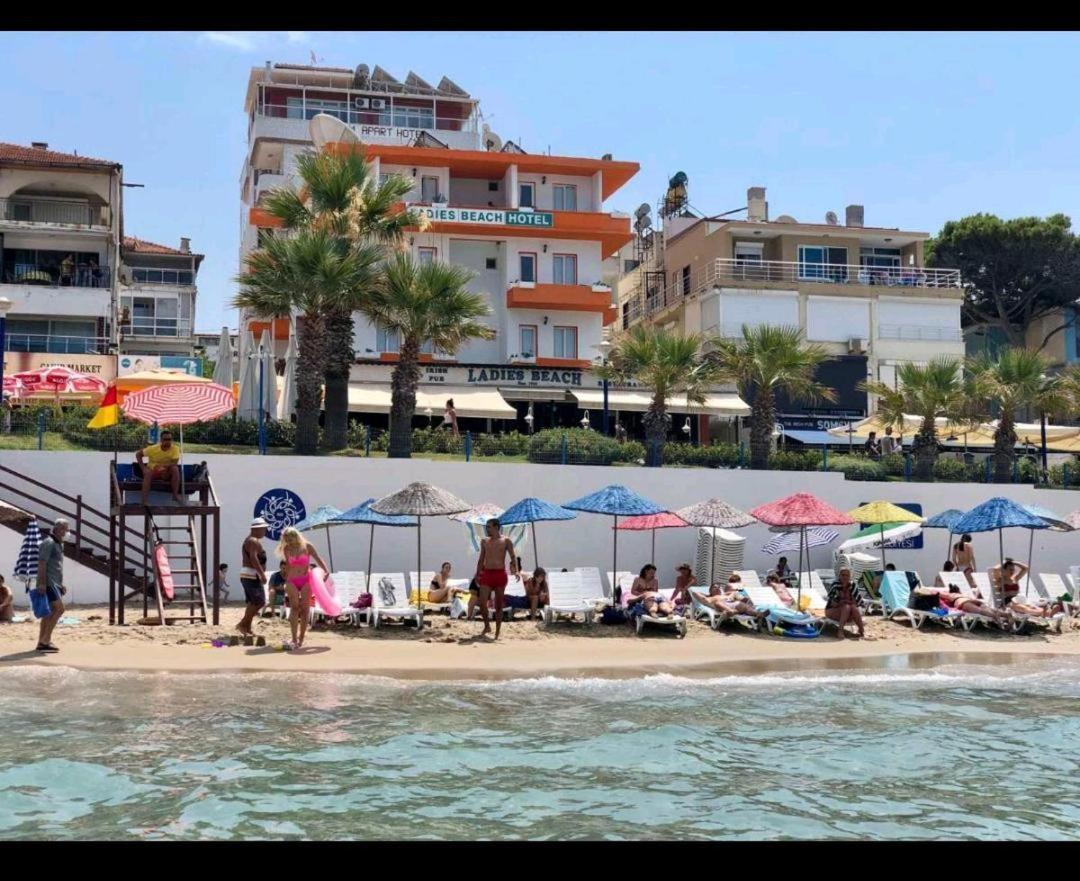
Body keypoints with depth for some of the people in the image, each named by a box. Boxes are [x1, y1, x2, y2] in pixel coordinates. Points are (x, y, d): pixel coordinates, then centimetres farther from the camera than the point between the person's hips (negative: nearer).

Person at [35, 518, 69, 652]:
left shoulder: (59, 544, 20)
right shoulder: (48, 542, -9)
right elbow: (42, 563, -18)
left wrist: (61, 584, 25)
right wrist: (41, 583, -25)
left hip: (55, 583, 10)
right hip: (48, 583, -10)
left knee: (49, 612, 8)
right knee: (59, 608, -16)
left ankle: (42, 642, 10)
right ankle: (45, 640, -16)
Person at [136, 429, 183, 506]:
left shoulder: (175, 449, -14)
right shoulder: (153, 448, -14)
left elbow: (175, 463, -25)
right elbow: (138, 454, -5)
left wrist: (163, 466, -40)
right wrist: (143, 468, -15)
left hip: (167, 472, 1)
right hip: (153, 472, -1)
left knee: (175, 469, -30)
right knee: (147, 472, -34)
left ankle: (175, 495, -23)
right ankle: (145, 501, -36)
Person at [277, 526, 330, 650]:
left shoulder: (307, 546, -3)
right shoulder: (286, 549, 3)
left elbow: (318, 559, -3)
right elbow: (287, 566, 12)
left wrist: (326, 571, -16)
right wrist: (286, 582, 14)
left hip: (306, 580, -1)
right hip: (292, 581, 1)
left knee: (304, 609, 0)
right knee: (294, 607, -14)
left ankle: (301, 639, 8)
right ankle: (294, 639, -21)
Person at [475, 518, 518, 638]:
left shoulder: (506, 541, 1)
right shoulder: (484, 541, 11)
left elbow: (513, 557, -3)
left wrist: (516, 571, -18)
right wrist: (477, 574, 16)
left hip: (500, 574, -3)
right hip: (486, 574, 3)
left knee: (499, 605, 3)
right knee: (482, 602, -9)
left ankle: (497, 633, 11)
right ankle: (487, 626, 13)